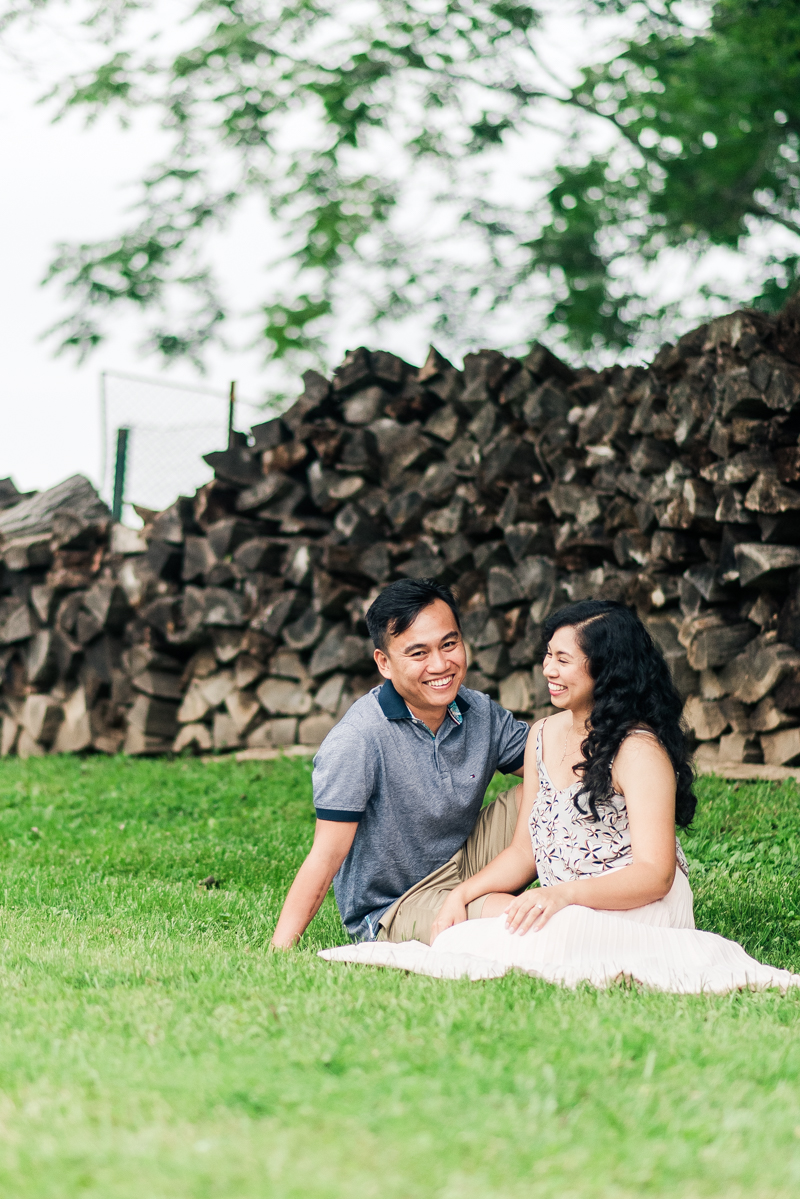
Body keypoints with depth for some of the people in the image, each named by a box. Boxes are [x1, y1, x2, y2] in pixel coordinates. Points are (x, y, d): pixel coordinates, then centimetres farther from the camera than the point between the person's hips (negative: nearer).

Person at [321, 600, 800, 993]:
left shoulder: (639, 750, -11)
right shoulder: (544, 736, 14)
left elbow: (653, 875, -18)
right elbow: (524, 850, 18)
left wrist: (563, 894, -31)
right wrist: (464, 893, 0)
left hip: (637, 908, -8)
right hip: (563, 913, 8)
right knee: (491, 907, -19)